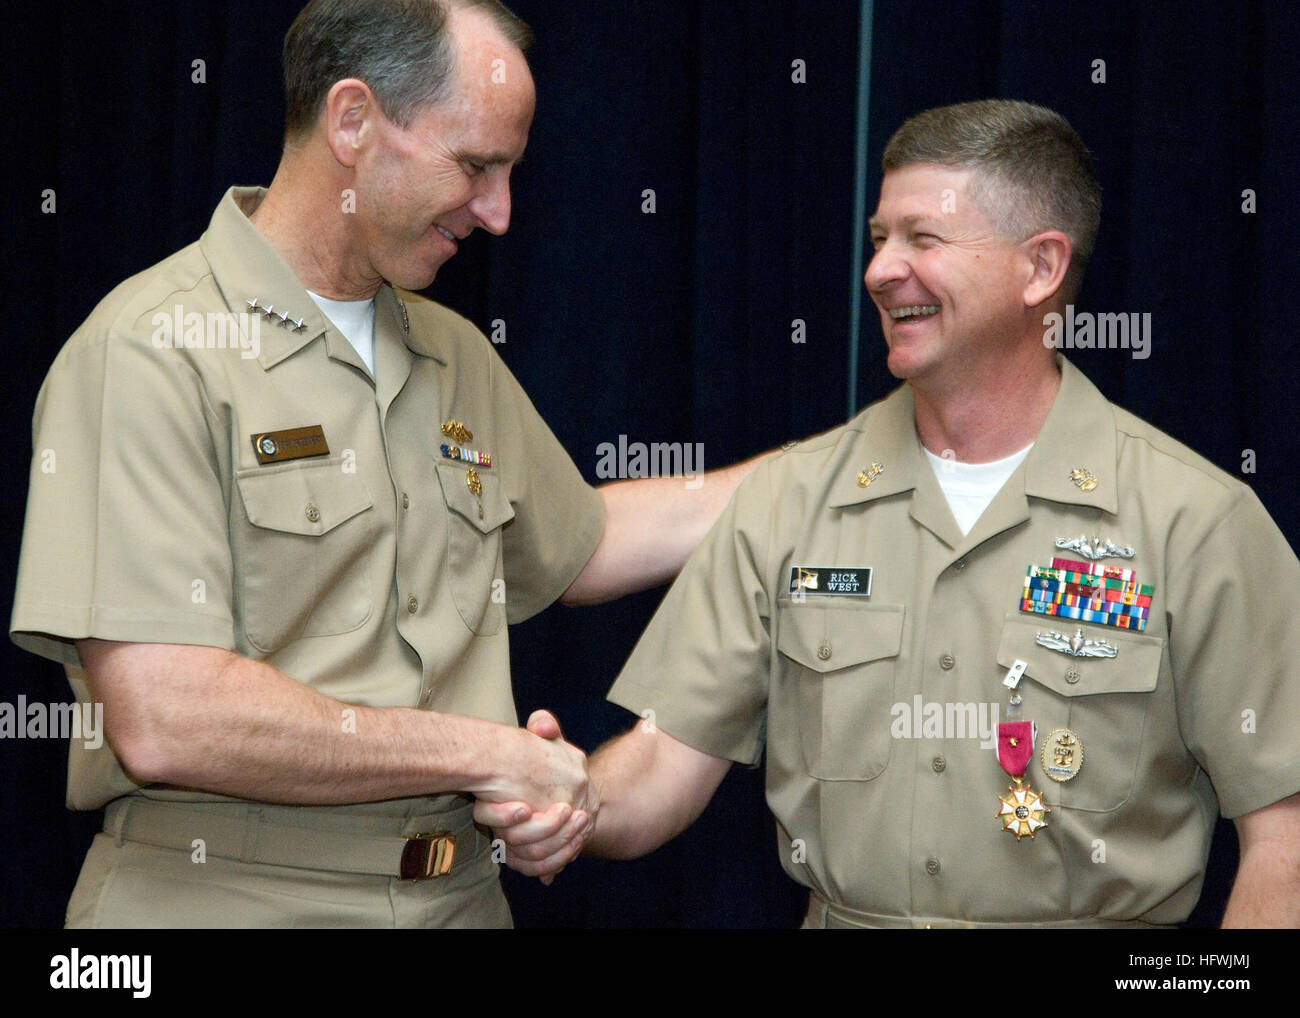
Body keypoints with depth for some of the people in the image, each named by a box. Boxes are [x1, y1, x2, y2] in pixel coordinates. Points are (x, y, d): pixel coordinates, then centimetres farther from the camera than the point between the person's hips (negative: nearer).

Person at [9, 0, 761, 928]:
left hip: (457, 893, 8)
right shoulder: (151, 355, -16)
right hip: (228, 898, -8)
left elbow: (579, 548, 27)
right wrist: (490, 752, -16)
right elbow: (163, 723, -25)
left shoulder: (457, 356, 11)